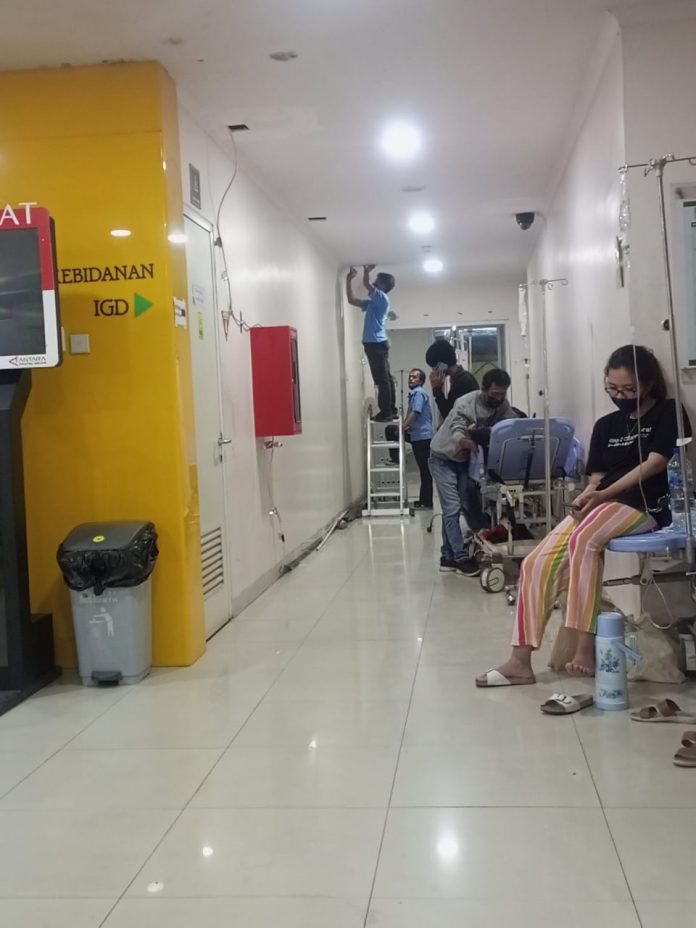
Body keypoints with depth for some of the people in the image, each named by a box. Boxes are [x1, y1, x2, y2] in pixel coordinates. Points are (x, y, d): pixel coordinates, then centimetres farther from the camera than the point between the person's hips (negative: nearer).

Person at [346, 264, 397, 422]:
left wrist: (367, 270, 6)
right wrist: (349, 279, 23)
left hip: (376, 343, -10)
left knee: (382, 379, -10)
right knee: (385, 378, 10)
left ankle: (386, 412, -11)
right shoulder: (373, 302, 21)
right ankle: (391, 410, 13)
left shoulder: (382, 298, -5)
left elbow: (366, 284, -12)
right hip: (375, 343, 10)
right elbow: (352, 300, 25)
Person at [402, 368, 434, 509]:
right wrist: (403, 427, 13)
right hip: (417, 436, 10)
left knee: (425, 469, -6)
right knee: (424, 469, 12)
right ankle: (424, 500, 18)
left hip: (422, 436, -10)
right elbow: (410, 414, 23)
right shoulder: (413, 393, 18)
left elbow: (414, 413, -20)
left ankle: (426, 502, -3)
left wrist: (402, 428, -19)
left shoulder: (418, 393, -10)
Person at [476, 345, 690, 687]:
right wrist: (587, 498, -10)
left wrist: (604, 494, -16)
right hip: (601, 506, 6)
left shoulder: (668, 413, 3)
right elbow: (596, 478, 14)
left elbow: (655, 464, -9)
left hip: (646, 505, -6)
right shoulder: (606, 425, 20)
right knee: (538, 563, -13)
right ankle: (520, 661, -9)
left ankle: (586, 648, -33)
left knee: (584, 539, -37)